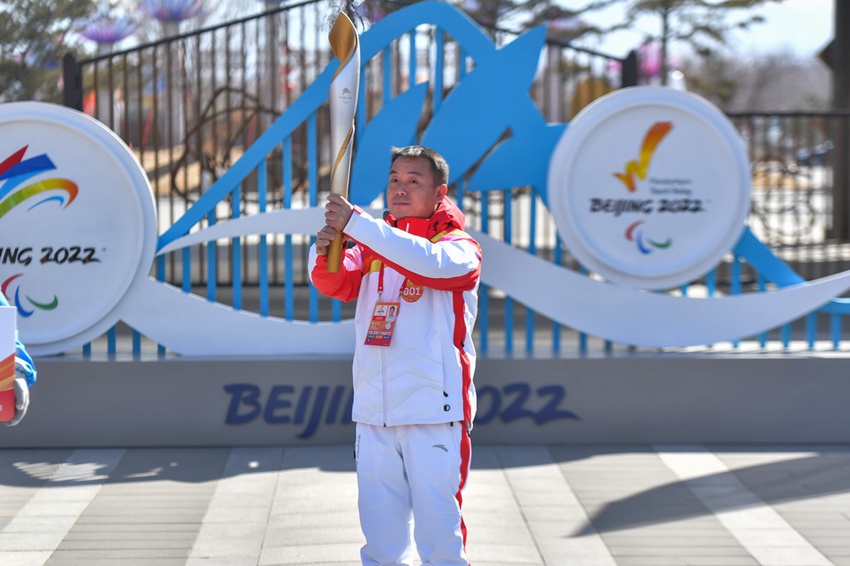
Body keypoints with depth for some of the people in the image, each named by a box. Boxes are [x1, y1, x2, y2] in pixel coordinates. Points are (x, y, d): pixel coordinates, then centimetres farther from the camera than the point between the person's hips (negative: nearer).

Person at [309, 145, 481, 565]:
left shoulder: (460, 247, 0)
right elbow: (337, 284, 1)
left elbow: (431, 262, -23)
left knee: (437, 521, -3)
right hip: (373, 410, 5)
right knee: (379, 521, 11)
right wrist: (325, 251, -22)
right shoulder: (374, 244, 16)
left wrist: (356, 224, -27)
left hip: (434, 410, -5)